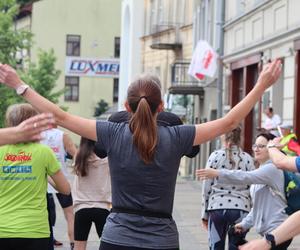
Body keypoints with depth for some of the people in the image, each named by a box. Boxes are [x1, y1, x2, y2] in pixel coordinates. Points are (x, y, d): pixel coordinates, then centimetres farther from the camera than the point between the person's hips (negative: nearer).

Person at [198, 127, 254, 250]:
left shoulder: (215, 156, 1)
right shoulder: (247, 159, 3)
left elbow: (207, 187, 2)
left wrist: (205, 214, 10)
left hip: (217, 207, 0)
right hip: (240, 208, 1)